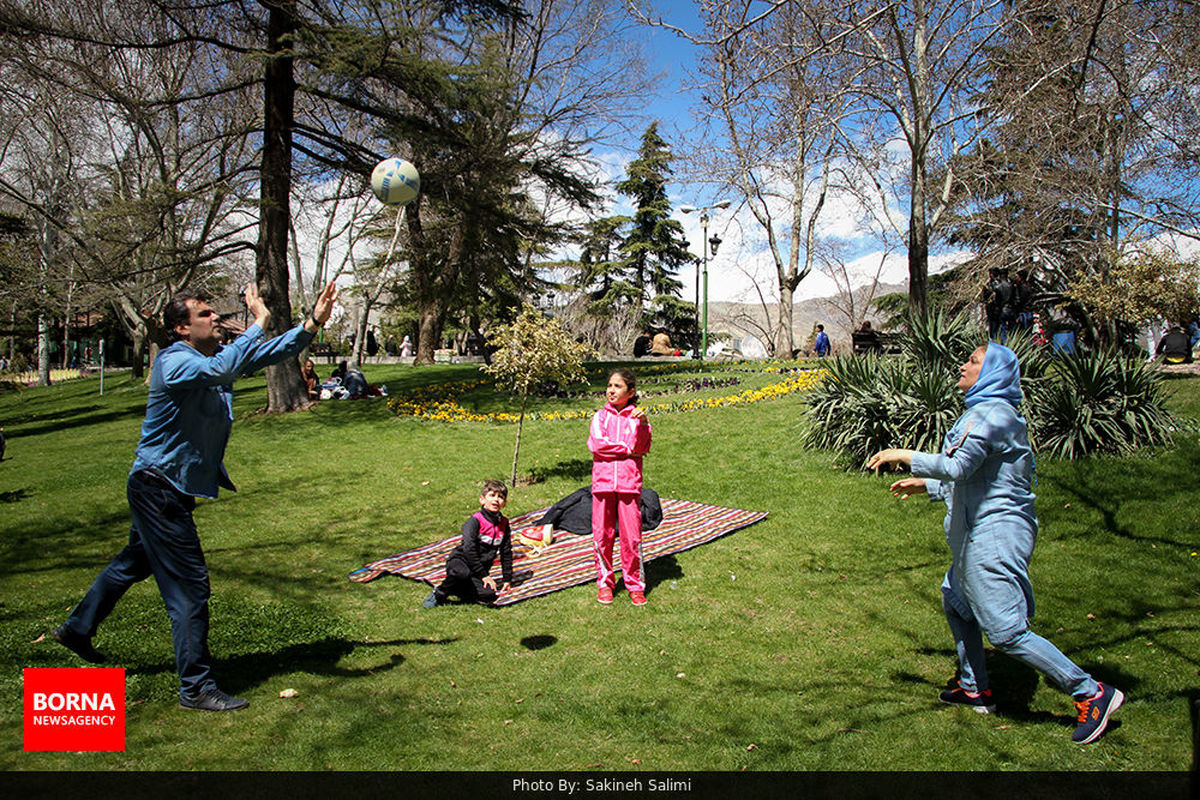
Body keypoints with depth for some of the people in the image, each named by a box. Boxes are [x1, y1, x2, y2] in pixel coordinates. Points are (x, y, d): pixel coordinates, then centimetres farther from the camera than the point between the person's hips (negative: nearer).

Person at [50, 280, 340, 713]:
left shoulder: (219, 354, 4)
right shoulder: (173, 362, -23)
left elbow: (271, 353, 4)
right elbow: (220, 370, -44)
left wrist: (312, 323, -11)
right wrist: (258, 321, -34)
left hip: (174, 488, 10)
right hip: (158, 487, -10)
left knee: (135, 562, 27)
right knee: (189, 584, -6)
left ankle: (76, 629, 49)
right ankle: (196, 688, 4)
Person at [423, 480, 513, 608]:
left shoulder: (504, 523, 6)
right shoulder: (475, 520, -11)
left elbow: (506, 553, 11)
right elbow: (469, 549, -17)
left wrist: (507, 578, 6)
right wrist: (483, 575, -18)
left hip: (480, 570, 5)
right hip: (460, 560, -5)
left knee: (489, 595, -26)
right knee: (463, 572, -41)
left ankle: (455, 589, -5)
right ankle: (438, 595, -16)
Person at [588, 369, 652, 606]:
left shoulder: (636, 416, 7)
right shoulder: (601, 416, 9)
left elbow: (641, 448, -7)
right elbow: (596, 444, -6)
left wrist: (641, 425, -21)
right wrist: (627, 448, -5)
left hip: (629, 482, -1)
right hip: (603, 481, 1)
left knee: (632, 536, 0)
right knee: (602, 535, 4)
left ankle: (635, 585, 13)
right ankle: (605, 582, 19)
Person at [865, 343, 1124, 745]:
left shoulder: (991, 414, -18)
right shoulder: (986, 412, 16)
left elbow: (958, 467, -30)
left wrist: (902, 454, -21)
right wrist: (924, 485, 27)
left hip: (995, 535, -11)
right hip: (983, 533, 11)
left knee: (1006, 630, -8)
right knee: (955, 600, 21)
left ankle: (1091, 693, 3)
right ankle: (976, 689, 33)